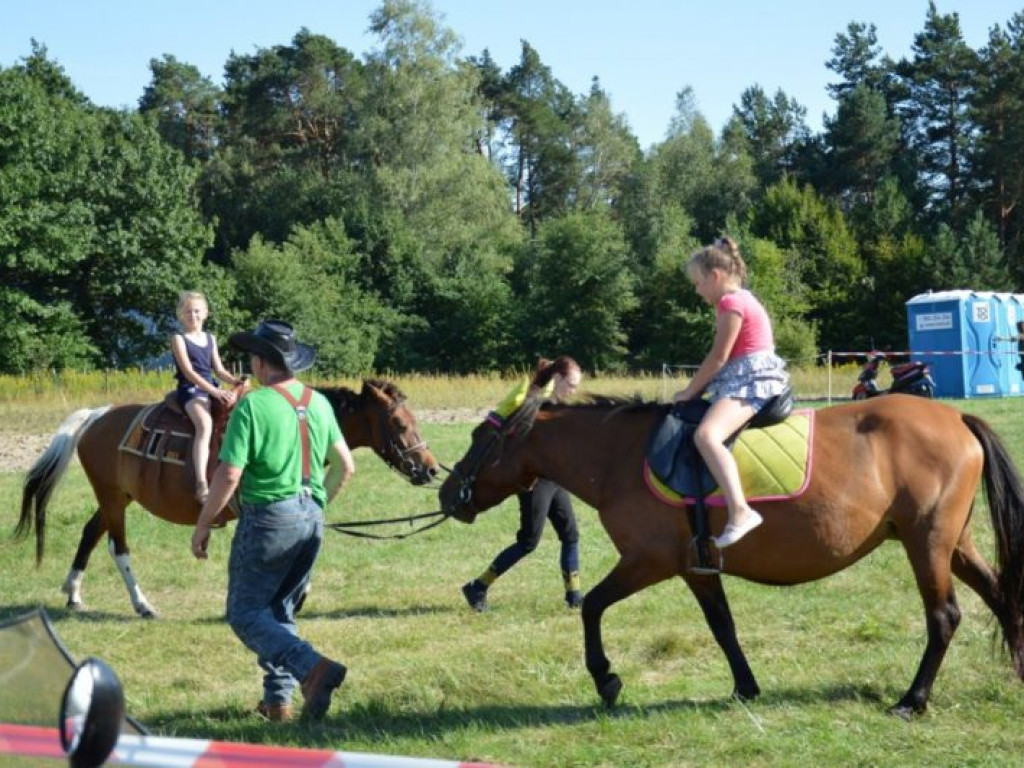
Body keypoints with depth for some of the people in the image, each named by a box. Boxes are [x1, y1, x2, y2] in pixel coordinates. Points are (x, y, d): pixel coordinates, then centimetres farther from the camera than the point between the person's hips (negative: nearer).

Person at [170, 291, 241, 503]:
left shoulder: (210, 338, 16)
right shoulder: (179, 339, -3)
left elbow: (219, 369, 14)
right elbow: (189, 372, -13)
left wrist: (235, 382, -7)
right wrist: (215, 392, -23)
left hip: (213, 388, 7)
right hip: (190, 390, -7)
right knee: (205, 423, -34)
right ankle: (201, 485, -44)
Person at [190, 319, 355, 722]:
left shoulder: (252, 405, -14)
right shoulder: (319, 403, 6)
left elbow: (229, 475, -17)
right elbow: (345, 466, 11)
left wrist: (202, 525, -6)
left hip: (267, 519, -7)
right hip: (312, 521, 7)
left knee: (245, 612, 1)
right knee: (280, 609, 20)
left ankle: (312, 667, -20)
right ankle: (278, 698, 17)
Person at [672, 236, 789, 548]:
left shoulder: (731, 302, -9)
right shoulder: (738, 301, 23)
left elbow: (718, 357, -13)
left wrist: (690, 392, -4)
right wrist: (697, 390, 19)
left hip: (750, 381, -12)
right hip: (742, 381, 12)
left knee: (706, 435, -32)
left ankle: (740, 511, -45)